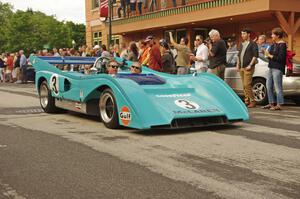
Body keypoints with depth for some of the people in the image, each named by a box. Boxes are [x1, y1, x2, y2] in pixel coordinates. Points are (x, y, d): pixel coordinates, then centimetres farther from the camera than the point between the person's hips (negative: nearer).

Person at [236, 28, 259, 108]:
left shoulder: (253, 44, -4)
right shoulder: (242, 44, 19)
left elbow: (255, 56, -11)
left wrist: (250, 65, -16)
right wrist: (238, 65, 14)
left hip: (248, 68, -7)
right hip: (241, 67, 7)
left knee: (247, 85, -13)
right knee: (244, 85, 8)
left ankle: (252, 101, -6)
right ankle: (247, 101, 15)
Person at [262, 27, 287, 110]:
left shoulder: (282, 45, -11)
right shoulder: (273, 44, 15)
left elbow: (281, 58, -17)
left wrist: (270, 56, -13)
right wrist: (267, 54, 2)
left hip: (278, 69, -9)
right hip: (271, 67, 9)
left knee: (278, 87, -6)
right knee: (269, 86, 12)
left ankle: (279, 105, 0)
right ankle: (271, 103, 21)